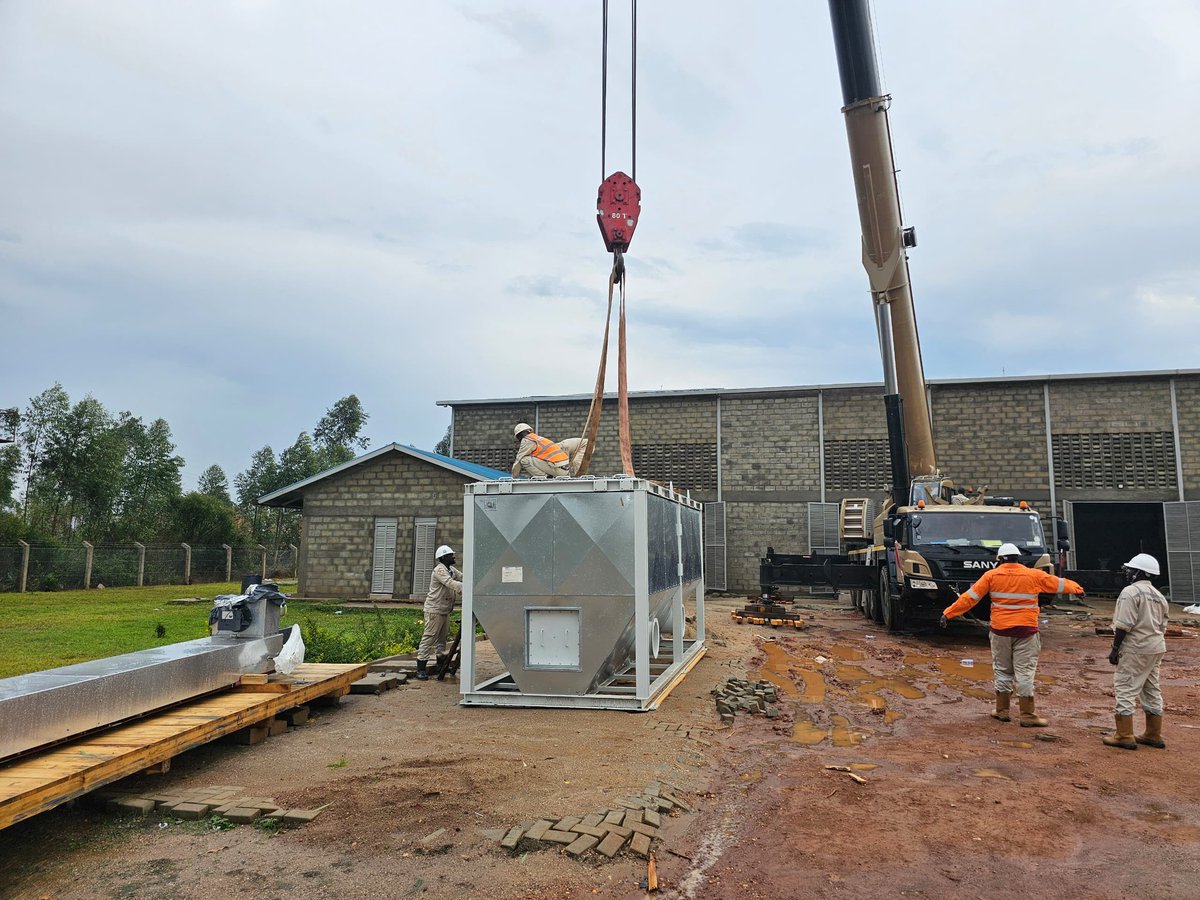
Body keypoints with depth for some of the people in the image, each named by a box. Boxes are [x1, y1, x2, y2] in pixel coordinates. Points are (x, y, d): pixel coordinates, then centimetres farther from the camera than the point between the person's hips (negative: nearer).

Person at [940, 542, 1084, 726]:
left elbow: (970, 597, -5)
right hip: (1025, 631, -1)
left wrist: (949, 613, -1)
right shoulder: (1034, 576, -1)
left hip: (1000, 630, 1)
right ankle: (1028, 715, 4)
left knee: (1002, 670, 13)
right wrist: (1077, 588, 36)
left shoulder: (991, 576, -2)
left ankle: (1002, 710, 18)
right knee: (1024, 672, 3)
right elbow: (1059, 584, 16)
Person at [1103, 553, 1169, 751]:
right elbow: (1162, 627, 14)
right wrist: (1155, 644, 21)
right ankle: (1153, 735, 24)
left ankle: (1125, 736, -6)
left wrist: (1115, 648, -14)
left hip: (1136, 648, -9)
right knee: (1151, 690, 16)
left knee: (1125, 689, -5)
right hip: (1157, 648, 9)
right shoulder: (1159, 596, 12)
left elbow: (1124, 625, -19)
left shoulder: (1131, 592, -13)